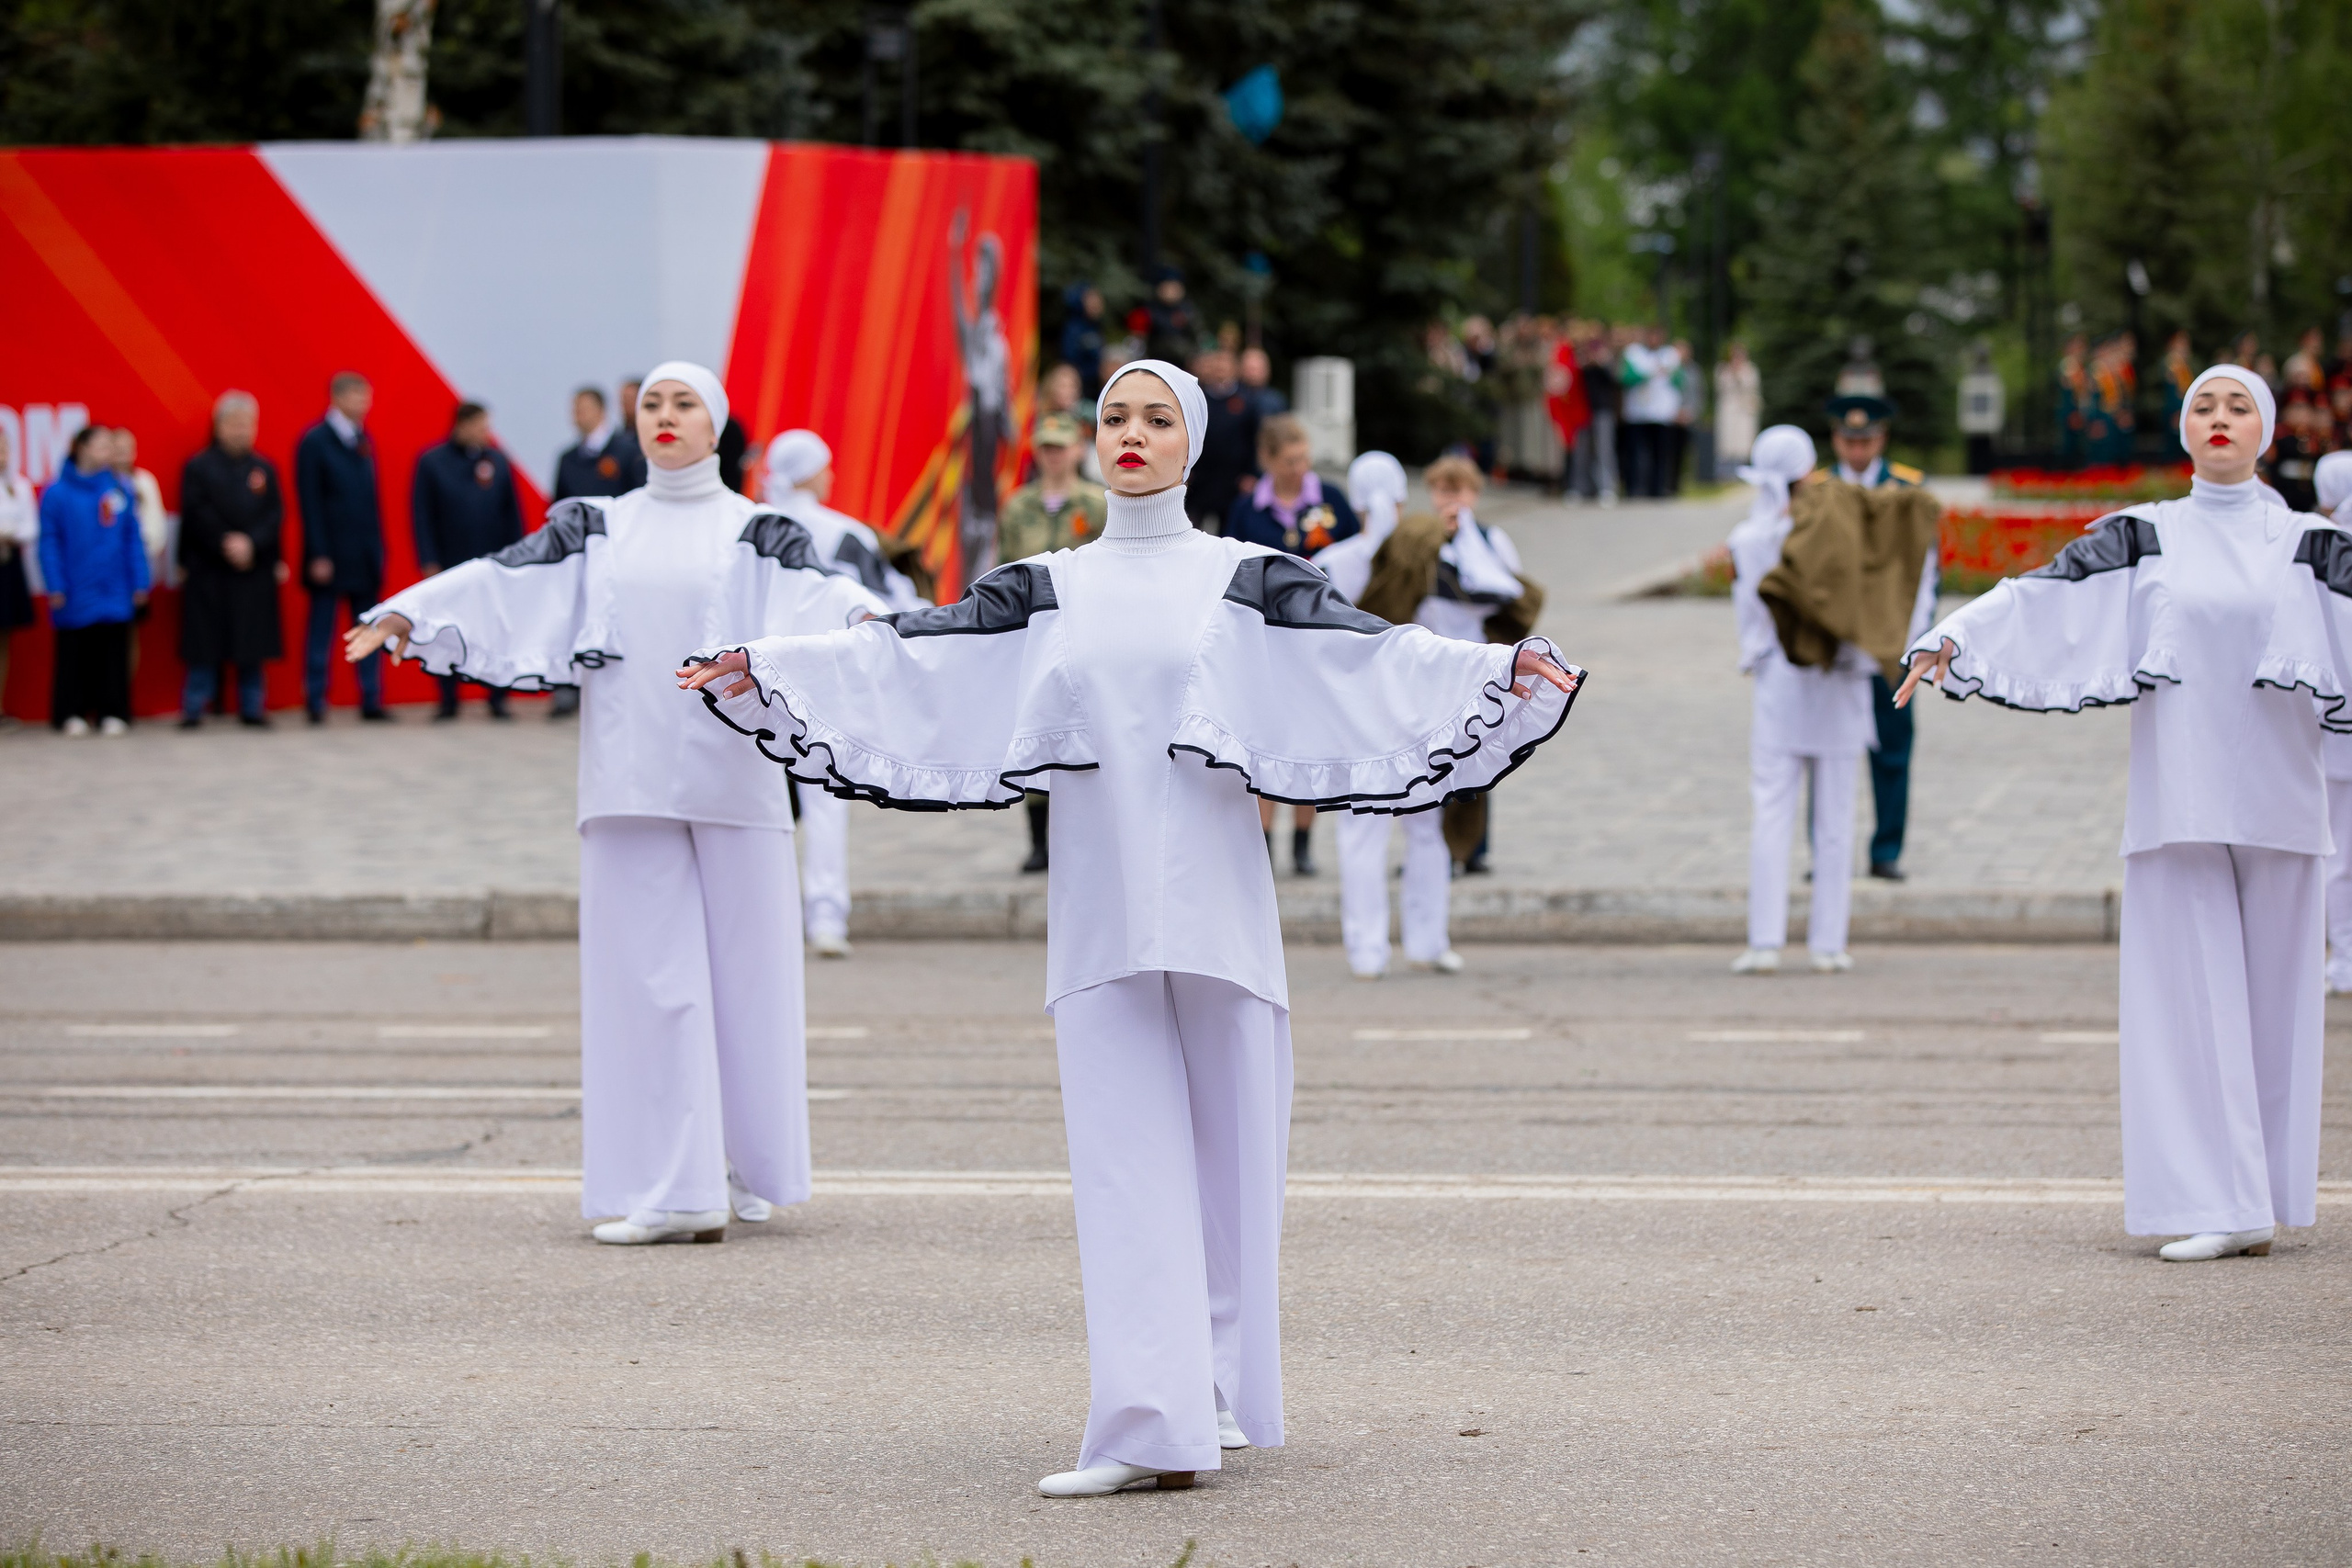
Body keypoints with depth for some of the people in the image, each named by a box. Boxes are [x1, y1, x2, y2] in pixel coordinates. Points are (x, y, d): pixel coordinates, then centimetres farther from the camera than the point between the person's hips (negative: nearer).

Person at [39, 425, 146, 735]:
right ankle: (71, 713, 15)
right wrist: (55, 587, -9)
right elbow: (49, 543, -4)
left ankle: (112, 712, 11)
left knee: (113, 653, 3)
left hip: (114, 592, 2)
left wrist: (140, 582, 1)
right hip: (75, 591, -2)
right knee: (74, 654, 6)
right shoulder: (57, 492, -5)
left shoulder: (120, 490, 3)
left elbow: (134, 540, 5)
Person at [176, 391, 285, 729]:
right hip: (208, 568, -2)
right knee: (205, 642, -2)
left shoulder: (265, 469, 8)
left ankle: (251, 709, 12)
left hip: (255, 569, 3)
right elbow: (197, 514, -6)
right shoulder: (198, 467, 1)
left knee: (252, 643, 5)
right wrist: (226, 544, -14)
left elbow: (275, 514, 2)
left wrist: (250, 542, -13)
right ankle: (194, 709, 3)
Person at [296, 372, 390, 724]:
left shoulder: (364, 441, 12)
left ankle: (371, 701, 9)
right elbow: (309, 503, -11)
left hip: (365, 556, 6)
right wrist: (318, 555, -16)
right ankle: (315, 702, 5)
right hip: (331, 556, -6)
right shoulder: (315, 441, -7)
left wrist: (377, 547, 11)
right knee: (321, 629, 0)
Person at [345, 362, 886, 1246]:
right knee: (647, 975, -2)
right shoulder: (595, 526, 14)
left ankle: (747, 1171, 11)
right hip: (630, 778, 2)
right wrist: (403, 614, -10)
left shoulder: (754, 531, 6)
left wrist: (868, 618, -34)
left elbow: (816, 587, -11)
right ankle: (672, 1190, -2)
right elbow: (505, 576, 4)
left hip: (734, 780, -2)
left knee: (745, 969, 0)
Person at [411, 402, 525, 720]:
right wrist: (429, 561, -6)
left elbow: (512, 513, 10)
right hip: (449, 563, -2)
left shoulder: (497, 461, 6)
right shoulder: (432, 462, -1)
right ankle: (448, 702, 11)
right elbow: (421, 515, -1)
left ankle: (498, 699, 8)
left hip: (494, 563, 2)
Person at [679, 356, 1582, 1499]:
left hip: (1211, 902, -1)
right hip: (1100, 910, 2)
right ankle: (1155, 1429, -5)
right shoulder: (1047, 590, 11)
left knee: (1223, 1148, 3)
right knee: (1125, 1158, -3)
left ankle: (1217, 1398, 15)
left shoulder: (1248, 580, 4)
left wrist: (1506, 673, -22)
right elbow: (910, 650, 5)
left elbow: (1375, 652, -7)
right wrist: (759, 668, -5)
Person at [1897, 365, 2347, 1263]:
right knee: (2189, 999, -5)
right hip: (2178, 803, 0)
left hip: (2276, 802, 0)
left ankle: (2260, 1196, 10)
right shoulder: (2142, 539, 6)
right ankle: (2221, 1204, -4)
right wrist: (1952, 639, -18)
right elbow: (2042, 593, -3)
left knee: (2271, 996, 2)